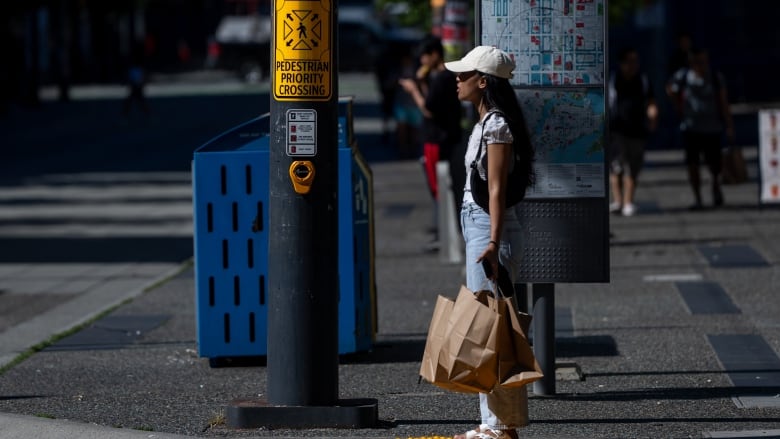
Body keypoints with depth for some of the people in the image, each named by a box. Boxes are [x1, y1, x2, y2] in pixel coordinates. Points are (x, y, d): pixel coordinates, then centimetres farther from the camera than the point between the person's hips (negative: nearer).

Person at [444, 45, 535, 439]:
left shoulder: (497, 126, -13)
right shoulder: (484, 124, 16)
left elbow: (497, 188, -20)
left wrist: (493, 242, -25)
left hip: (490, 229, -10)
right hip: (476, 228, 10)